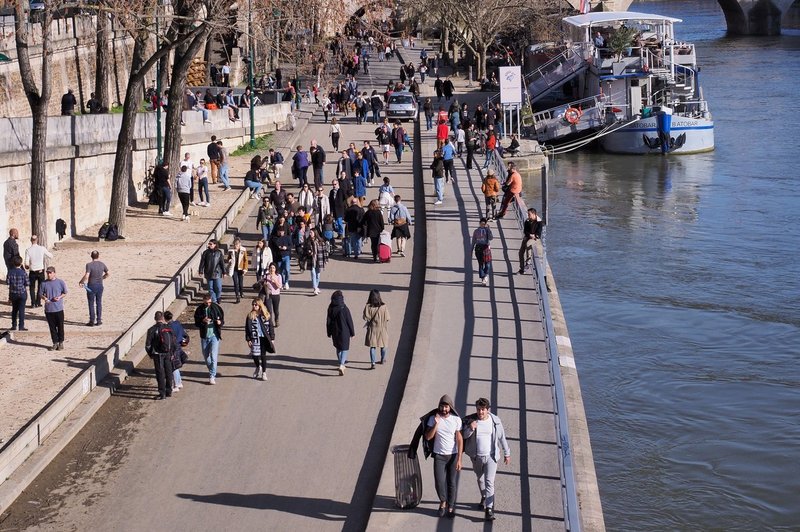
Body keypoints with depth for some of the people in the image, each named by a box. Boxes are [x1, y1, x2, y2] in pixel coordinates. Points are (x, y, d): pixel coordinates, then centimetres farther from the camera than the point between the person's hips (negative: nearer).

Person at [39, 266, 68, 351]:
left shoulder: (60, 282, -3)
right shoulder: (44, 283, 2)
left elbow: (65, 293, 6)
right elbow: (40, 294, 8)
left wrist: (59, 297, -13)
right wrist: (44, 298, -14)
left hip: (59, 309, -2)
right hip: (48, 309, 2)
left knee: (60, 326, 5)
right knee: (52, 327, 8)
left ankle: (61, 343, 17)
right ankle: (55, 343, 17)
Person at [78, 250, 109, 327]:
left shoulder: (89, 265, -16)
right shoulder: (102, 264, 0)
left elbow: (86, 276, -24)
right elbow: (107, 274, 12)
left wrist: (80, 282, -9)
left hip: (91, 286, -4)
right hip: (100, 285, 4)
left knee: (91, 304, 5)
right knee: (99, 303, 13)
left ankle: (92, 321, 8)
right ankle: (99, 321, 15)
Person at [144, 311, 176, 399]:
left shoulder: (152, 330, -12)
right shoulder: (169, 329, 0)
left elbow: (148, 345, -10)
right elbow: (175, 343, 4)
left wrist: (151, 355, 5)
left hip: (158, 355, -4)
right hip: (168, 354, 4)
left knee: (160, 374, 2)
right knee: (168, 372, 15)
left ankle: (162, 393, 4)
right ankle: (169, 391, 23)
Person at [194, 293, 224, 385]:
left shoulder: (216, 308, -5)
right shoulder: (199, 309, -2)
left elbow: (222, 320, 3)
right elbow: (196, 323, 1)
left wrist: (220, 322, -20)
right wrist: (203, 321, -20)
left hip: (214, 335, -3)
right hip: (204, 336, 3)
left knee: (213, 356, -11)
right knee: (206, 356, 14)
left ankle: (212, 376, -9)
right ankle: (212, 372, 34)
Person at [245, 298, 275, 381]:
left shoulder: (266, 315, 3)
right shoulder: (250, 316, 1)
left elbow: (271, 327, 7)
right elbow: (247, 328, 2)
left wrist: (272, 338, 3)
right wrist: (248, 339, -4)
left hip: (264, 338, 0)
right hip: (255, 338, 0)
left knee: (263, 355, 2)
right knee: (254, 355, -6)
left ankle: (264, 373, 14)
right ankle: (258, 367, 26)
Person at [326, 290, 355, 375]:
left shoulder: (331, 309, -8)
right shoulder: (344, 309, -18)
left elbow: (328, 322, 0)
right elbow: (349, 321, -11)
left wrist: (329, 333, 11)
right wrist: (352, 332, 1)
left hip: (335, 332, 4)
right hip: (344, 331, -4)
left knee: (338, 348, 21)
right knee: (344, 348, 4)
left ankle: (341, 364, 33)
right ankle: (341, 365, -15)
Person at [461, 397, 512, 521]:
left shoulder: (495, 421, -8)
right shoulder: (470, 420, -8)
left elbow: (502, 438, 2)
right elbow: (463, 435, -4)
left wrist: (507, 454, 8)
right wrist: (470, 429, -25)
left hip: (491, 457, -2)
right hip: (476, 457, 3)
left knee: (489, 483, -11)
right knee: (480, 479, 22)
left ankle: (489, 509, -14)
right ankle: (484, 497, 48)